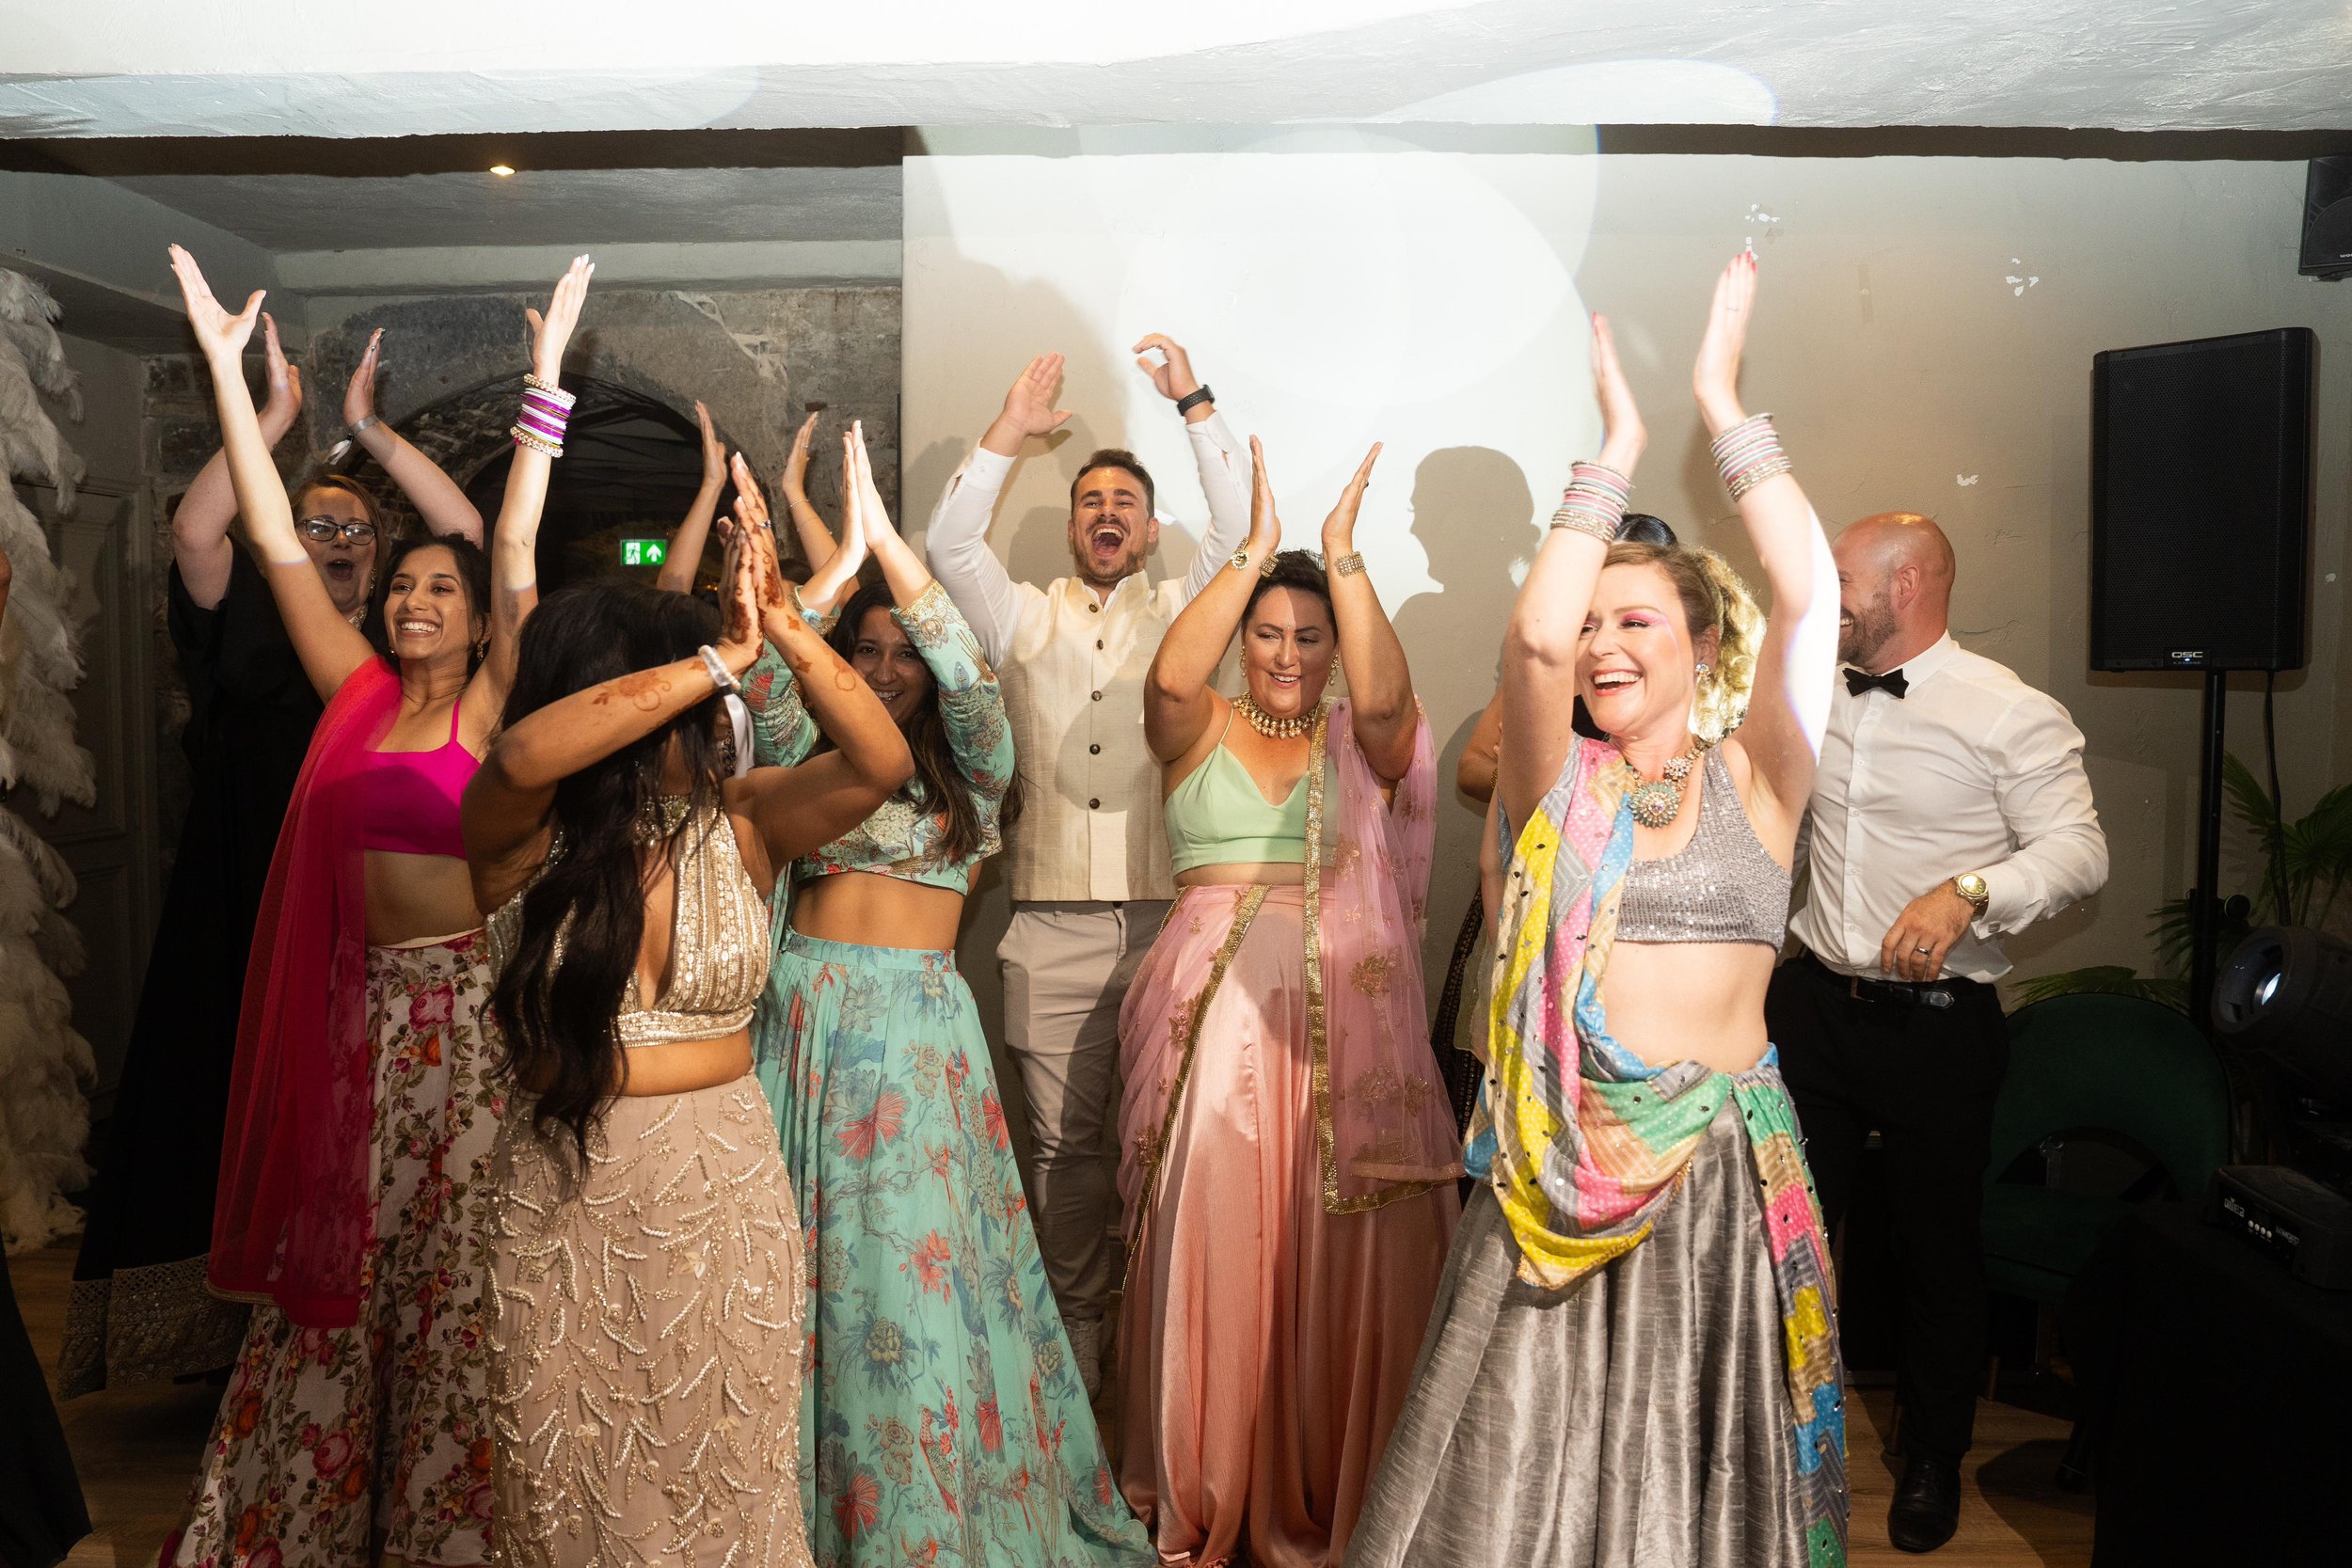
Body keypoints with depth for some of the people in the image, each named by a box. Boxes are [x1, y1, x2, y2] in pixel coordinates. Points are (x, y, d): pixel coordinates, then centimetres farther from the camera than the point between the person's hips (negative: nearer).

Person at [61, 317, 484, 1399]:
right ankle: (237, 1335, 14)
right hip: (257, 924, -1)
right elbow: (194, 533, -9)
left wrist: (369, 427, 0)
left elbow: (465, 531, -1)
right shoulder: (255, 639, 7)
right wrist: (277, 415, -8)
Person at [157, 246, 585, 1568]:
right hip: (362, 1006, 4)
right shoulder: (356, 693, 8)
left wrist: (547, 383, -16)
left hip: (468, 1002, -4)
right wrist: (227, 367, 5)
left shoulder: (492, 705, -2)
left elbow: (518, 550, -12)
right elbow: (277, 542, 6)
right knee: (342, 1258, 14)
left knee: (456, 1262, 4)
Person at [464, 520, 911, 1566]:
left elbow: (879, 764, -15)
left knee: (724, 1480, 13)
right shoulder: (524, 840, -9)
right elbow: (522, 756, -31)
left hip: (727, 1193, 2)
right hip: (563, 1202, -1)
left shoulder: (737, 822, -3)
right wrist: (721, 661, -28)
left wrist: (783, 629, -24)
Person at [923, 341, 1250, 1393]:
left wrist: (1196, 406, -8)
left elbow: (1239, 530, -2)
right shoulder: (1025, 619, 14)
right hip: (1052, 926, 1)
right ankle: (1076, 1321, 20)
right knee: (1063, 1141, 6)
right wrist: (1009, 435, -8)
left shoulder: (1180, 615, 12)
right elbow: (948, 544, 0)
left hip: (1166, 919, 0)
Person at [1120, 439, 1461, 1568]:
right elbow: (1170, 673, -12)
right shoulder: (1201, 728, 9)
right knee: (1211, 1250, 2)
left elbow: (1386, 692, -13)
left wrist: (1344, 555, -15)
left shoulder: (1363, 742, 9)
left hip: (1340, 1025, 0)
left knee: (1338, 1260, 1)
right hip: (1213, 1018, 0)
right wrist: (1255, 551, -14)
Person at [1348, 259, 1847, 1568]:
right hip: (1563, 1161, 1)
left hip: (1726, 1162, 0)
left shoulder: (1754, 780, 1)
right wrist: (1618, 450, -9)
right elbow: (1535, 636, -16)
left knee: (1699, 1460, 12)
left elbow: (1811, 594, -12)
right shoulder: (1555, 784, 3)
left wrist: (1726, 405, -9)